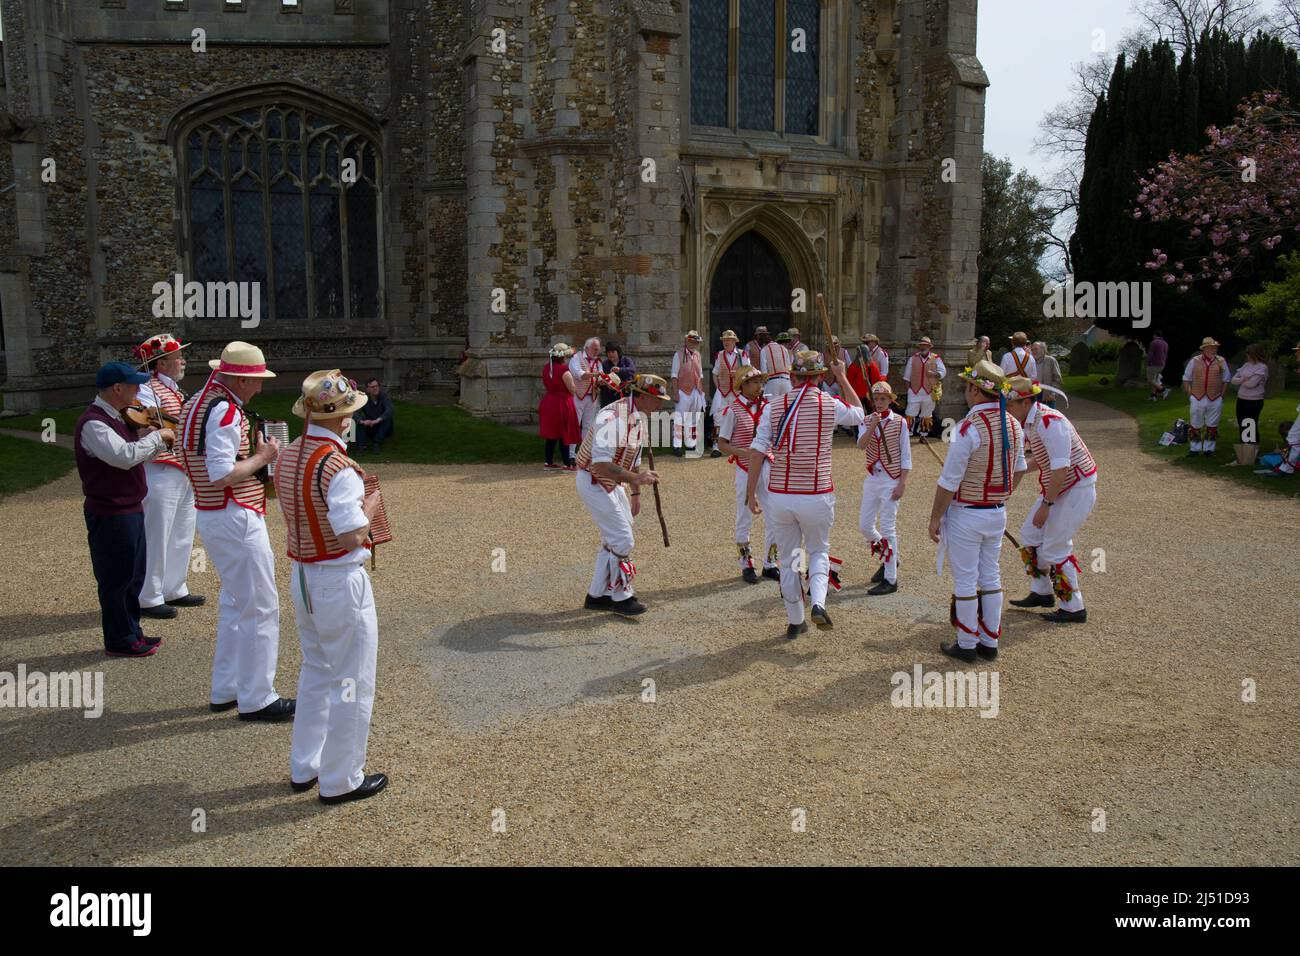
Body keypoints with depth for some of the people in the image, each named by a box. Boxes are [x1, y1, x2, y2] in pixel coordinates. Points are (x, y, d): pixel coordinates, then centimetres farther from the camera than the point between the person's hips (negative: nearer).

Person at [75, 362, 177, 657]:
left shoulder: (116, 418, 11)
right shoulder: (93, 423, -20)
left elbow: (139, 455, 17)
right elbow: (124, 456, -33)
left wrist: (162, 440, 1)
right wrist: (157, 435, -22)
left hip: (130, 509, 10)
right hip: (110, 514, -10)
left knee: (133, 576, 18)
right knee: (117, 579, 2)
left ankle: (131, 632, 31)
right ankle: (119, 641, 14)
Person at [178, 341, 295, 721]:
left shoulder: (196, 402, 12)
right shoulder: (225, 411, -20)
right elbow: (222, 476, -26)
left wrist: (252, 449, 10)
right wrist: (262, 457, -12)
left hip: (212, 516, 11)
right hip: (236, 519, -11)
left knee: (235, 602, 21)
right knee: (260, 608, -2)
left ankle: (225, 690, 30)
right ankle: (256, 699, 7)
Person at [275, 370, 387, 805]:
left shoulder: (288, 456, 3)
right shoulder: (337, 466, -23)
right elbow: (353, 537, -25)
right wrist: (370, 506, -8)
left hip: (300, 576, 9)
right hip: (340, 583, -8)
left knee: (315, 672, 24)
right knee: (352, 683, 7)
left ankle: (303, 768, 35)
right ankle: (341, 781, 19)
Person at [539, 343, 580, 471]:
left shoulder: (547, 368, 4)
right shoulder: (564, 370, -19)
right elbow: (573, 390, -13)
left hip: (548, 403, 7)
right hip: (562, 404, -7)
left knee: (551, 434, 14)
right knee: (564, 435, 0)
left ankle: (549, 463, 20)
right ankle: (567, 465, 5)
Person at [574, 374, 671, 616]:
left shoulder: (639, 417, 4)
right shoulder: (613, 418, -27)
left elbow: (633, 458, 15)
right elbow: (601, 465, -33)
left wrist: (636, 494, 20)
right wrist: (636, 478, -35)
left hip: (612, 484, 10)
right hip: (593, 483, -10)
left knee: (613, 538, 16)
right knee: (623, 540, -6)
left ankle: (597, 595, 28)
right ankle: (620, 597, 11)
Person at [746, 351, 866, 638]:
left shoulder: (774, 406, -1)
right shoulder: (830, 405, -4)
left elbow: (757, 451, -5)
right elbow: (859, 414, 19)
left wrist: (751, 493, 2)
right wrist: (842, 377, 26)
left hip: (779, 495, 1)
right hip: (816, 496, -1)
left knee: (788, 559, 15)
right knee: (819, 551, 21)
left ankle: (795, 623, 24)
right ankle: (818, 603, -3)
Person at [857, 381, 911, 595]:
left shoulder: (899, 422, -6)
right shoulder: (866, 421, 4)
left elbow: (906, 456, -5)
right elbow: (861, 445, -15)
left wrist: (902, 484, -11)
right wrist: (873, 425, -28)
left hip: (891, 480, -5)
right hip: (872, 479, 5)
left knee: (887, 528, -5)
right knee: (864, 526, 9)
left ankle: (890, 579, 2)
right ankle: (888, 558, 34)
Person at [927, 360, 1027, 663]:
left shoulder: (969, 428, -22)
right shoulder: (1013, 425, 2)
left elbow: (949, 482, -20)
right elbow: (1018, 470, 14)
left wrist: (934, 518, -12)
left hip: (966, 514, -7)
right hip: (998, 513, 7)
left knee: (965, 580, 4)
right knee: (991, 577, 16)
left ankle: (967, 645, 14)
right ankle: (990, 642, 24)